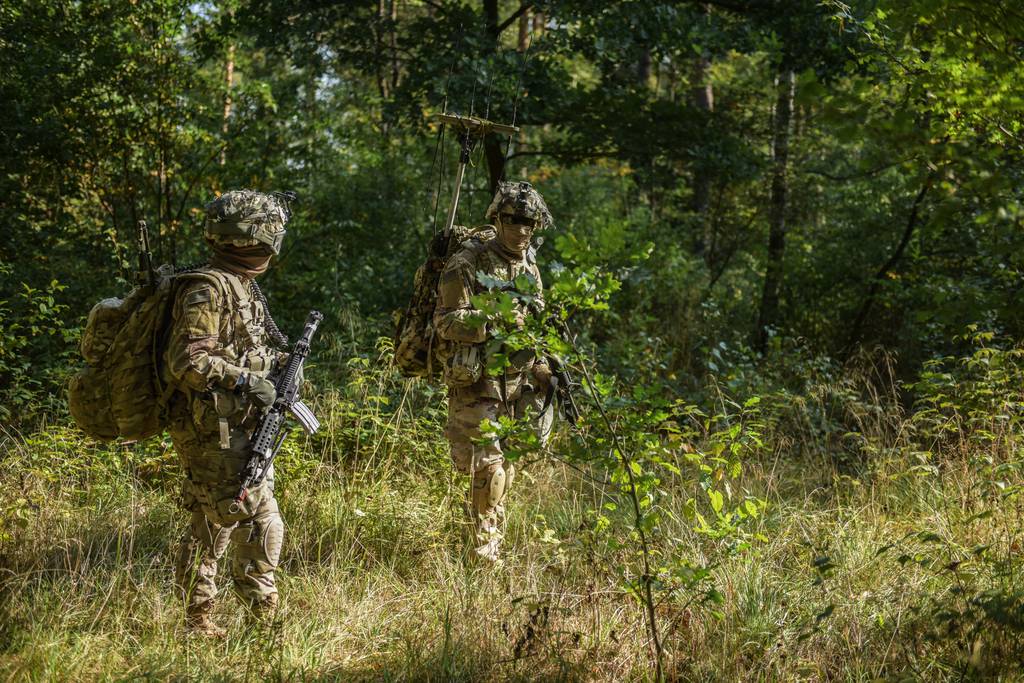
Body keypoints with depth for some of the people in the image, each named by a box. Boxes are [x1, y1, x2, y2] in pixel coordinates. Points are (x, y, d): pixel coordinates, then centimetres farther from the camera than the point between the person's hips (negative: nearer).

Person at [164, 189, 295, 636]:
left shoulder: (240, 284, 15)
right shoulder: (207, 289, -16)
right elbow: (187, 360, -23)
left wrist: (278, 361, 7)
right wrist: (246, 381, -20)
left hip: (233, 429, 10)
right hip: (214, 431, -10)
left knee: (211, 526, 14)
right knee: (259, 520, -9)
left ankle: (198, 623, 21)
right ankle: (265, 621, -3)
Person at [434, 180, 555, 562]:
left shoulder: (529, 267, 13)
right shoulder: (467, 263, -10)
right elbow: (446, 321, -16)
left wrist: (544, 370, 13)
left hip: (518, 382, 7)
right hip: (476, 383, -7)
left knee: (506, 464, 10)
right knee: (488, 465, -11)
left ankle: (492, 546, 20)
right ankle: (484, 550, -1)